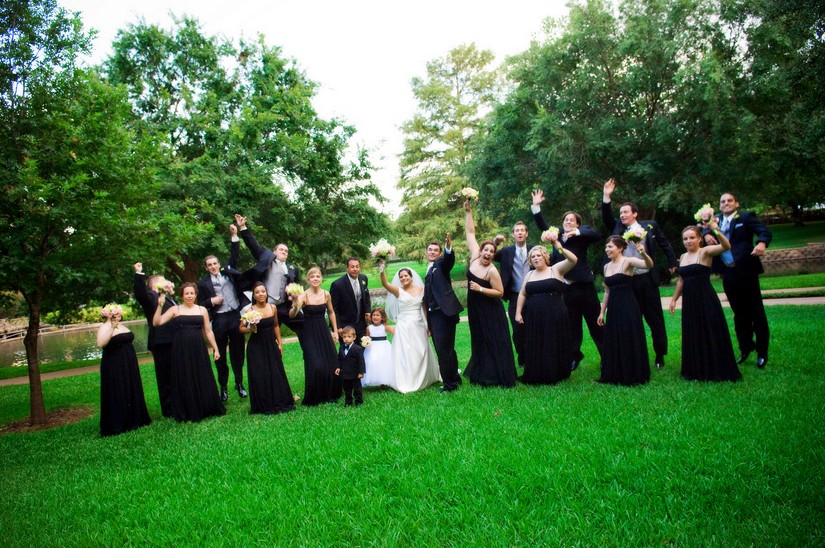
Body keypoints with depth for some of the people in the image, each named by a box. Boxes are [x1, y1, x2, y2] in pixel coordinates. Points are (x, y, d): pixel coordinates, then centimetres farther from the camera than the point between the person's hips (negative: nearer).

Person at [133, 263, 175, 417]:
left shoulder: (169, 298, 21)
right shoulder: (150, 297, -7)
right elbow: (140, 293, -29)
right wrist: (139, 274, -36)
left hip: (173, 343, 9)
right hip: (162, 343, -9)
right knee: (165, 377, 1)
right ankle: (168, 410, 10)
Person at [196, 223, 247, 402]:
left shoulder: (228, 272, 10)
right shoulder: (203, 283, 3)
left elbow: (234, 256, 5)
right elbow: (200, 304, 4)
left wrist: (234, 236, -1)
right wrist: (211, 301, -13)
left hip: (235, 316, 2)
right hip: (219, 320, -2)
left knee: (237, 352, 9)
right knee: (220, 355, 5)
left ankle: (239, 383, 20)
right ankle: (223, 387, 15)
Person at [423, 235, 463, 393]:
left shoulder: (441, 263, -2)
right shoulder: (429, 270, 20)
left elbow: (449, 259, -27)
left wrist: (448, 246, -48)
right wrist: (428, 321, 21)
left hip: (444, 313, -9)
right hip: (434, 314, 9)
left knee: (444, 349, -7)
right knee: (443, 349, 16)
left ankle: (450, 383, 4)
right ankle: (455, 378, 30)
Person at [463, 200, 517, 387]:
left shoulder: (492, 271, -20)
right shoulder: (475, 257, -5)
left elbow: (500, 292, -16)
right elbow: (470, 232, -2)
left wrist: (480, 289, -24)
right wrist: (468, 212, -5)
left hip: (490, 311, -6)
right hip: (475, 308, 7)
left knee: (494, 342, 2)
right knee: (479, 341, 15)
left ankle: (498, 376, 12)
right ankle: (482, 374, 27)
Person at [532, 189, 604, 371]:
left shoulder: (581, 236, -2)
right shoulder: (557, 236, 9)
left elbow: (597, 235, -19)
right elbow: (543, 226, 9)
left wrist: (577, 232, -24)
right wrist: (536, 207, 0)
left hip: (584, 286, -4)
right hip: (567, 288, 4)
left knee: (595, 323, 3)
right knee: (572, 325, 12)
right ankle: (574, 355, 24)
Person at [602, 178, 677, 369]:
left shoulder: (650, 226, 3)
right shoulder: (618, 228, 7)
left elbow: (664, 244, 10)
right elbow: (606, 218, -4)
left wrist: (672, 263, 11)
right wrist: (606, 197, -11)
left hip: (647, 279, -1)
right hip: (626, 281, 1)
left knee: (655, 318, 6)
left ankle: (660, 355, 18)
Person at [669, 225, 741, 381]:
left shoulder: (706, 252, -8)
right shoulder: (683, 257, 11)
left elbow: (726, 246, -27)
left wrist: (716, 231, -41)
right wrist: (674, 299, 19)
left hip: (706, 300, -6)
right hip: (689, 301, 6)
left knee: (711, 334, 1)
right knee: (693, 337, 13)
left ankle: (716, 371, 15)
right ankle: (697, 371, 25)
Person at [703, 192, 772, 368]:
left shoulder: (746, 217, -3)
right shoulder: (716, 220, 14)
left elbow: (765, 231, -13)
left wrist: (762, 242, -35)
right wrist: (706, 234, -12)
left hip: (746, 271, -5)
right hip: (728, 273, 5)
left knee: (756, 312, 3)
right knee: (739, 313, 14)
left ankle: (762, 352, 12)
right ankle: (745, 347, 26)